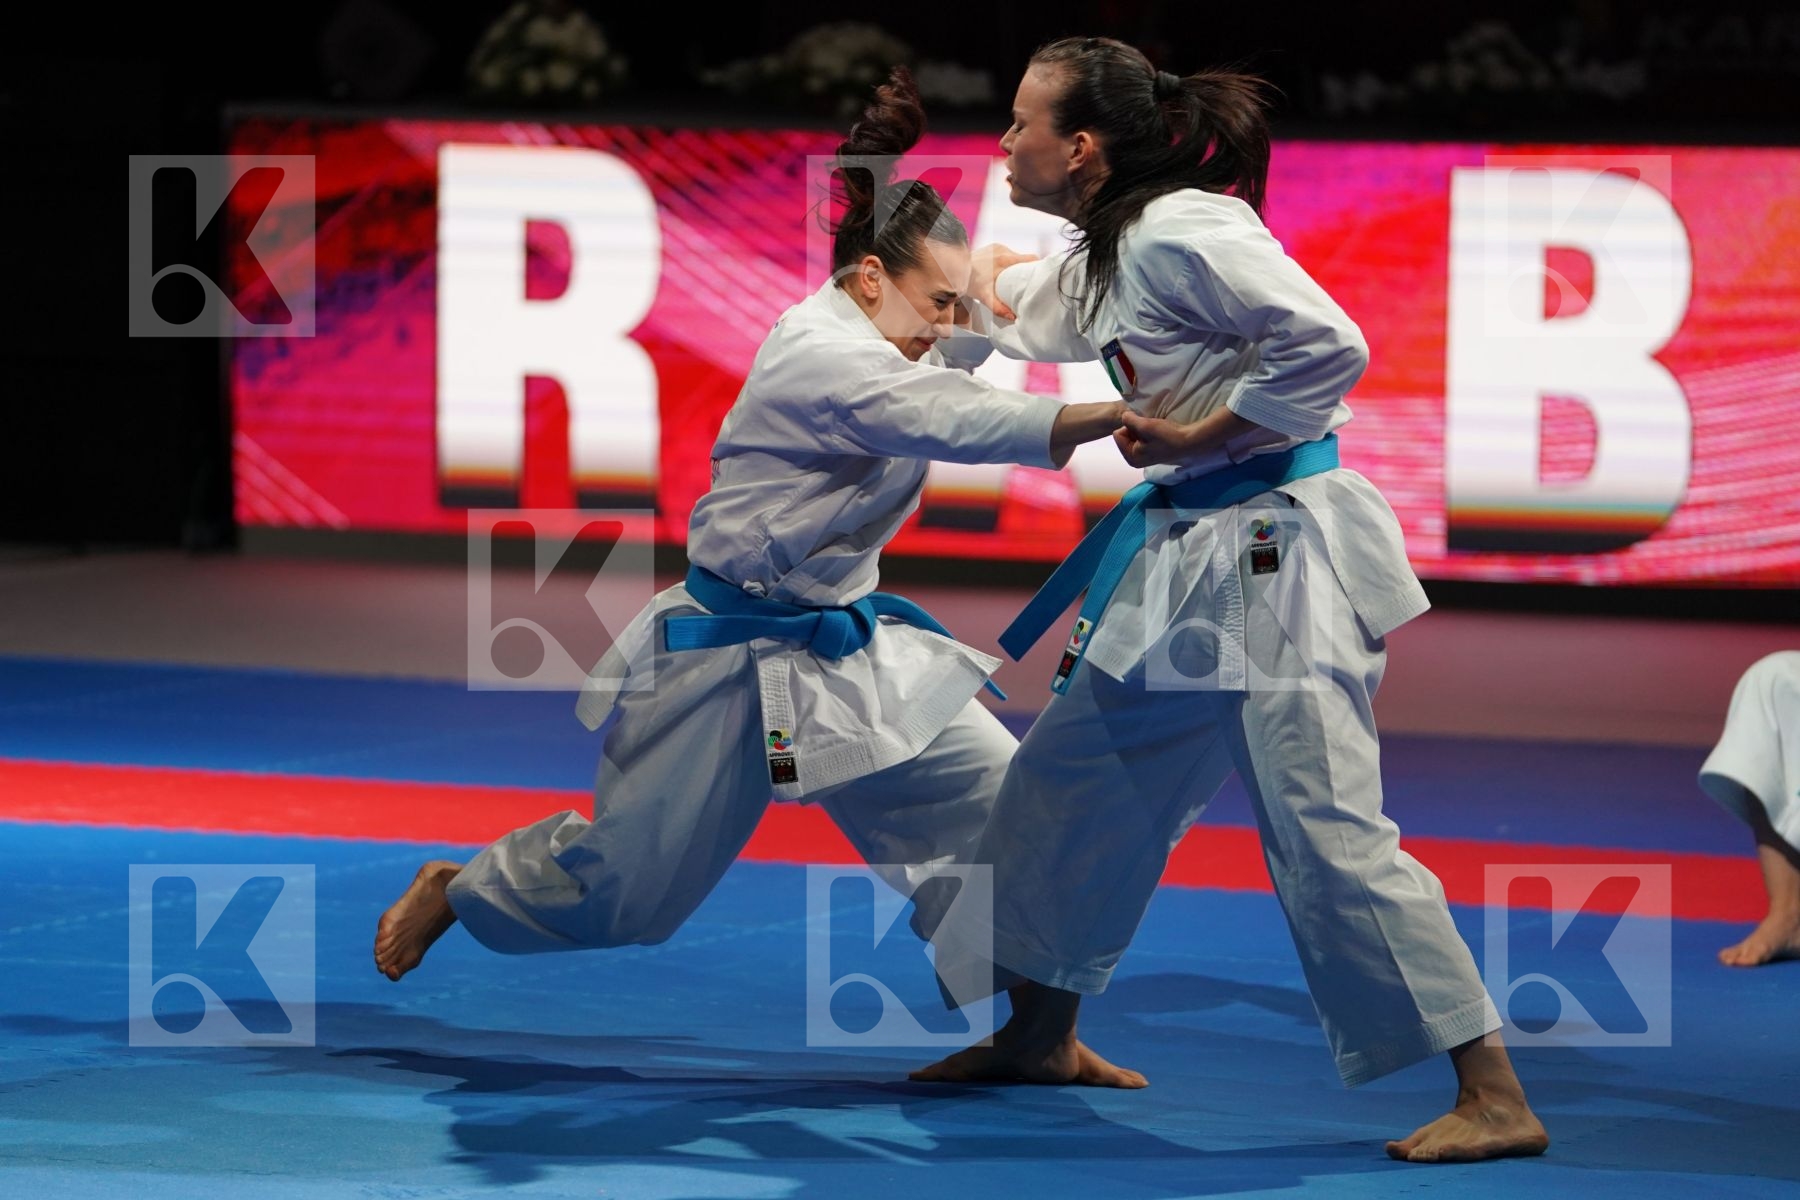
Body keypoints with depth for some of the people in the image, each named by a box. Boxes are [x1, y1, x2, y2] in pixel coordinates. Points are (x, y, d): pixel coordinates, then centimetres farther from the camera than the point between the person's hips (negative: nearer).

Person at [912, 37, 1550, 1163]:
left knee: (1329, 834, -15)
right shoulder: (1109, 249, 13)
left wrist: (1193, 436, -19)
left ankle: (1497, 1100, -13)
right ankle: (1041, 1033, 37)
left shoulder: (1184, 232, -18)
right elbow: (1046, 312, 37)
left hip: (1275, 558, -11)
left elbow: (1330, 346, -26)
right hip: (1187, 560, 11)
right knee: (1069, 778, 19)